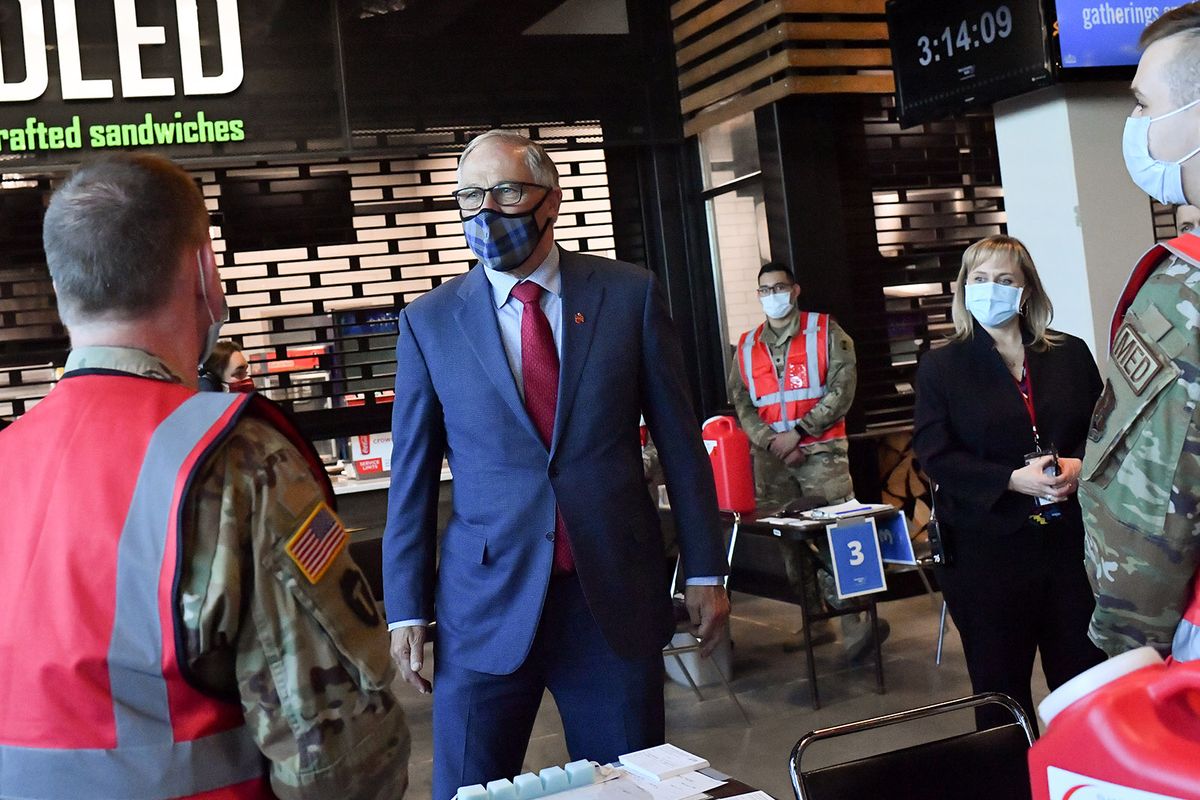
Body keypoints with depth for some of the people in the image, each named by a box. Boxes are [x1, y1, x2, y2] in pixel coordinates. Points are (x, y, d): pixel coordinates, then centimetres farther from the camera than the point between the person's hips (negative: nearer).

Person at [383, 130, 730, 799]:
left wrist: (706, 570, 5)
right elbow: (412, 475, 4)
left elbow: (679, 438, 4)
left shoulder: (629, 294, 1)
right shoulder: (429, 321, 2)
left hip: (617, 596, 0)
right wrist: (407, 610, 2)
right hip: (487, 604, 0)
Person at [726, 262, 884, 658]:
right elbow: (741, 404, 8)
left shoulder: (826, 331, 4)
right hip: (771, 458, 4)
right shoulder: (747, 346, 13)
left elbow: (841, 389, -5)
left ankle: (851, 622, -8)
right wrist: (772, 442, -9)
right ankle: (815, 621, 15)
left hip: (821, 450, -4)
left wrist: (797, 432, -11)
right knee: (787, 539, 5)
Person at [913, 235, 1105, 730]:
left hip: (1070, 538, 2)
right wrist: (1013, 480, -17)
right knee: (1001, 688, 8)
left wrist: (1080, 465, -12)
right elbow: (935, 454, -6)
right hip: (987, 548, -2)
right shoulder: (940, 367, 2)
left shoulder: (1070, 354, 10)